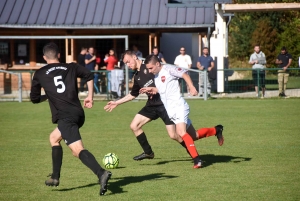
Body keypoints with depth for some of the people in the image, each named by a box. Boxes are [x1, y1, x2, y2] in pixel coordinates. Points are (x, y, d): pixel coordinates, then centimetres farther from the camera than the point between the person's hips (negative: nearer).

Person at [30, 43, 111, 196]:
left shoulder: (40, 74, 10)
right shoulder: (71, 67, 17)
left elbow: (34, 99, 15)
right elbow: (89, 76, 11)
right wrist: (90, 96, 18)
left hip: (65, 117, -6)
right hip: (78, 113, 6)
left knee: (78, 150, -18)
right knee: (54, 138, 29)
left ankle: (101, 173, -42)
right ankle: (55, 177, 27)